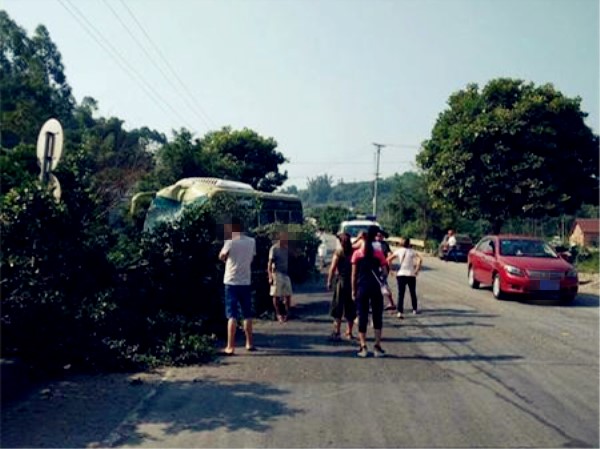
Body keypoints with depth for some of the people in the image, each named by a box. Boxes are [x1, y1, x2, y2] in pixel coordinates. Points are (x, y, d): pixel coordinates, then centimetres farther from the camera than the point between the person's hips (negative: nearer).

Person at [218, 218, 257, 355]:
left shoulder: (230, 242, -11)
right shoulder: (251, 242, 3)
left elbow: (221, 257, 2)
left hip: (232, 282, -4)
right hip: (246, 282, 4)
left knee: (232, 315, -2)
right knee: (247, 314, 15)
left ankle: (230, 347, -3)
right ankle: (249, 343, 23)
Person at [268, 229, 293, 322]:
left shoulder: (287, 248, 8)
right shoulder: (274, 248, -9)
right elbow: (270, 263, -11)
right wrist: (270, 276, -17)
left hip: (286, 274, 6)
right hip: (277, 274, -6)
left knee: (288, 294, 6)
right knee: (276, 295, 3)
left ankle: (287, 313, 17)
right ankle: (278, 314, 13)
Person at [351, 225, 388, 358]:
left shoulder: (357, 253, -1)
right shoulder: (378, 253, -2)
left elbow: (354, 274, 0)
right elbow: (385, 271, -3)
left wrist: (353, 290, 6)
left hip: (362, 288, 0)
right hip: (375, 288, 0)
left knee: (362, 317, 7)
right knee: (377, 317, 9)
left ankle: (363, 347, 7)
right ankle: (377, 347, 9)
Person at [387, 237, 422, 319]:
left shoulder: (398, 251, 3)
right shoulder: (412, 251, 1)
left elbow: (389, 259, 0)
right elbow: (420, 259, -15)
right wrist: (417, 270, -8)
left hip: (401, 274, 0)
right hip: (411, 275, 0)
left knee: (401, 294, -2)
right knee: (413, 293, 19)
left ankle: (400, 312, -15)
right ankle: (415, 309, 32)